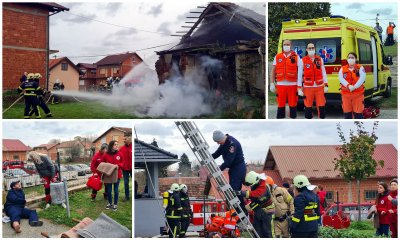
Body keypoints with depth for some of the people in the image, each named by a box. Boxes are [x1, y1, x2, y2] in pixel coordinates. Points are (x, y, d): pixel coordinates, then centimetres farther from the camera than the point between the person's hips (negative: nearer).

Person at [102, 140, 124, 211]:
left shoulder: (119, 154, -2)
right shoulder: (106, 155, -4)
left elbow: (122, 162, 7)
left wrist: (118, 165, -11)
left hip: (117, 174, 0)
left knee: (116, 190, 6)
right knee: (109, 190, 8)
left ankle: (115, 204, 18)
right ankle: (110, 203, 25)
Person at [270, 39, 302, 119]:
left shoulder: (296, 57, 4)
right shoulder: (277, 57, 10)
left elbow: (300, 71, 1)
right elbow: (273, 70, 12)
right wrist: (272, 83, 4)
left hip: (292, 84, -2)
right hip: (280, 84, 2)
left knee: (293, 104, 2)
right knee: (281, 104, 5)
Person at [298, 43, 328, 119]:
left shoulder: (320, 59, 7)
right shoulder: (303, 60, 0)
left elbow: (323, 73, 8)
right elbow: (300, 75, 0)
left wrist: (326, 85, 3)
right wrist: (299, 88, -4)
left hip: (319, 87, 1)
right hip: (308, 87, -1)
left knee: (321, 106, 0)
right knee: (308, 107, 4)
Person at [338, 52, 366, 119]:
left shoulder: (360, 68, 2)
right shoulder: (342, 69, 8)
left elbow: (362, 78, -12)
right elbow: (341, 79, -7)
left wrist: (354, 87, -24)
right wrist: (348, 86, -23)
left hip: (358, 94, -2)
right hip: (346, 94, 2)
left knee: (358, 112, -1)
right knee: (347, 112, 8)